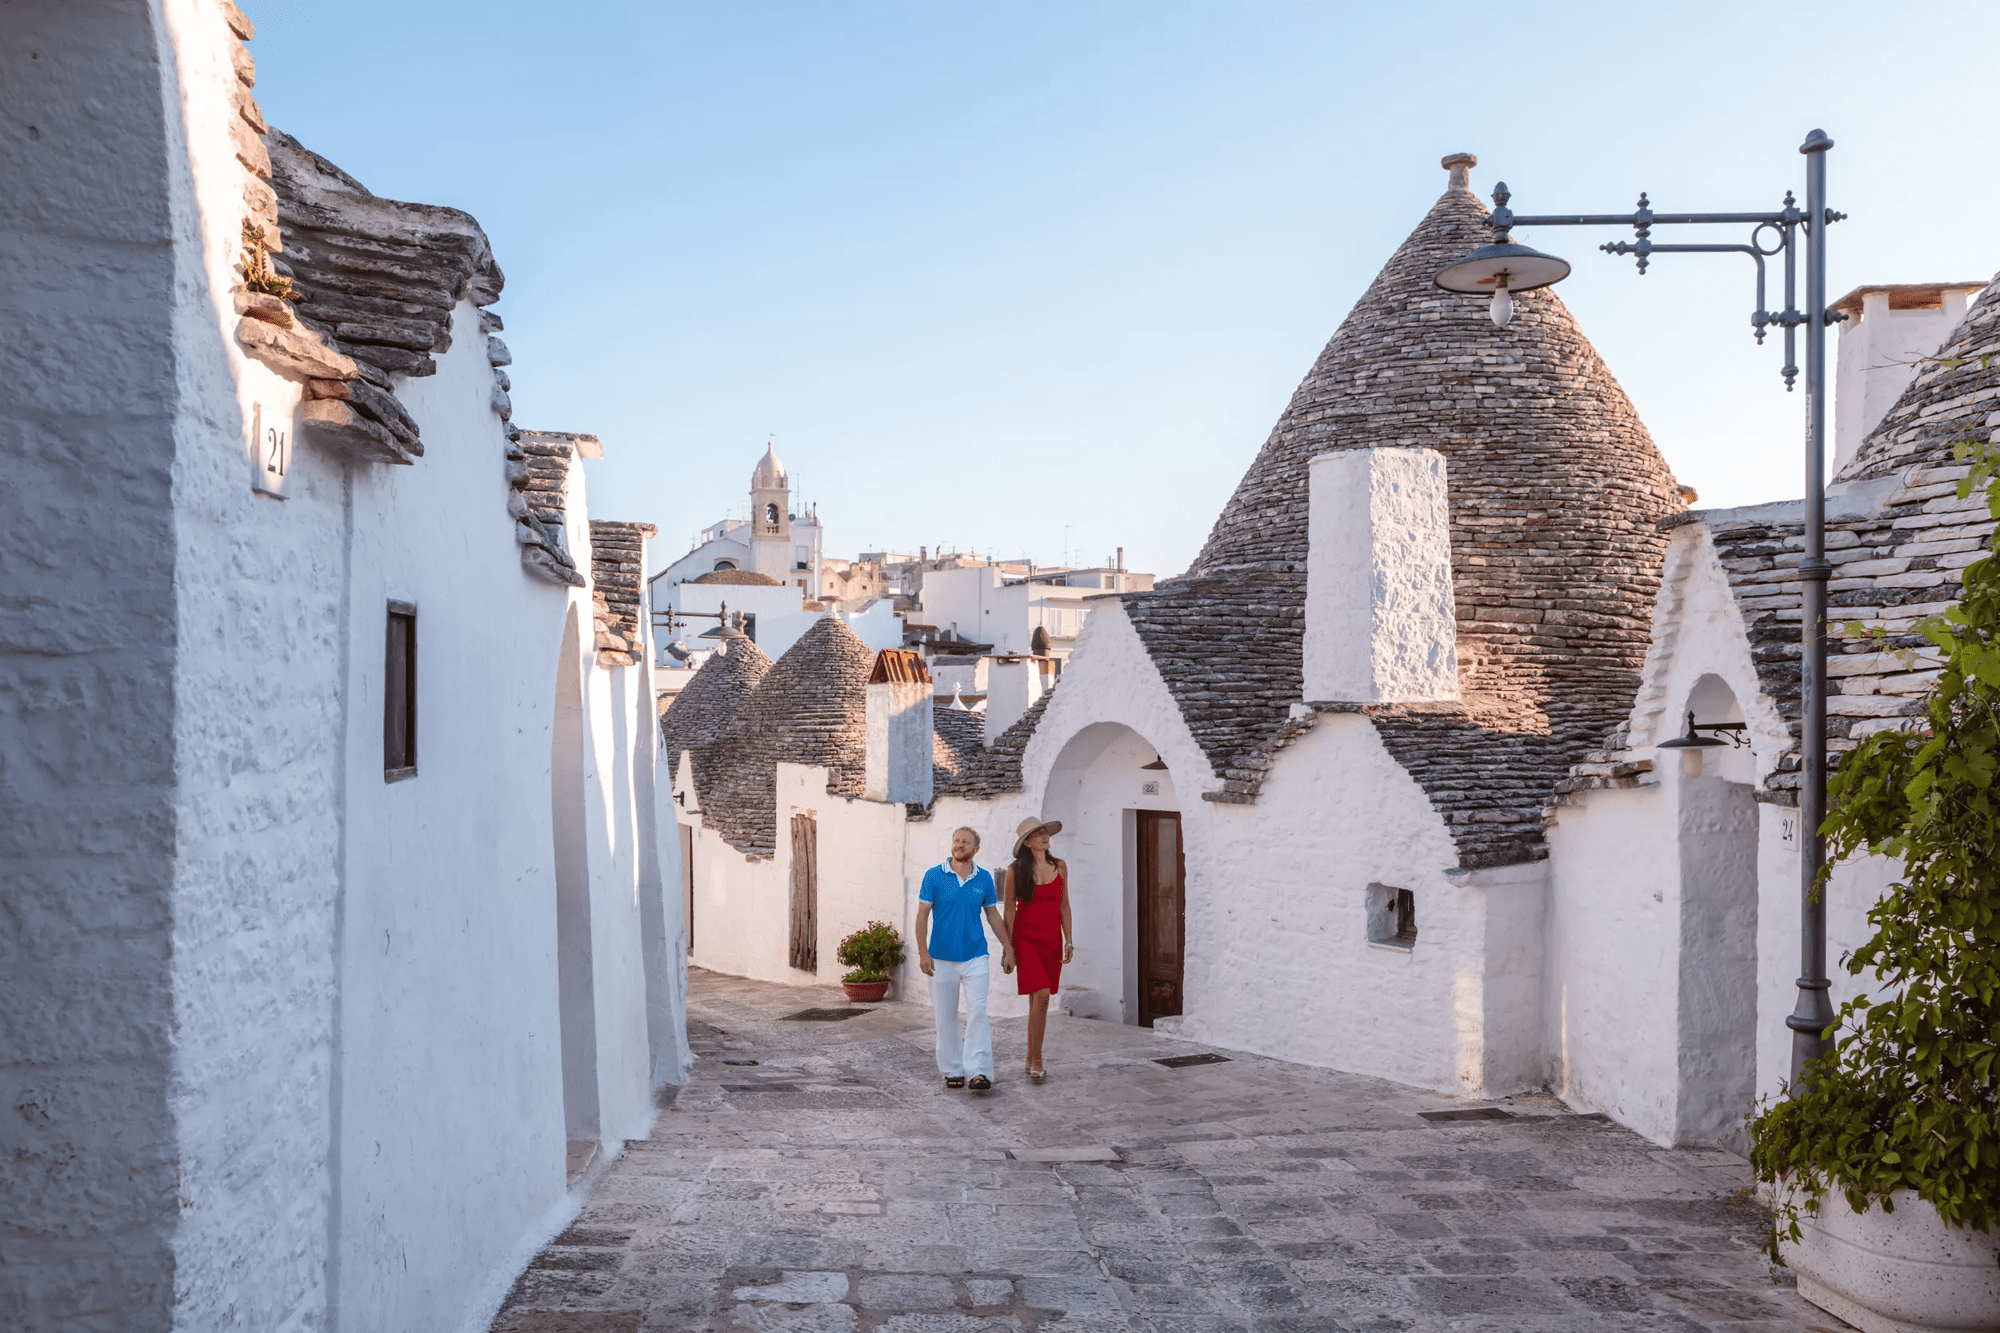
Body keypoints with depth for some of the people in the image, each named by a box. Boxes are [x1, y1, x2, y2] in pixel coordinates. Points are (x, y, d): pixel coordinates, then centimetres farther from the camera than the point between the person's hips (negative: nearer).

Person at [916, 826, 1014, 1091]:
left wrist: (1008, 949, 15)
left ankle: (978, 1072, -13)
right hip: (942, 957, -1)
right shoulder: (934, 876, -2)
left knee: (977, 1012, -10)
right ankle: (953, 1071, 17)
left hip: (975, 956, 1)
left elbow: (993, 915, 15)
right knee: (946, 1017, 6)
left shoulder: (984, 879, 5)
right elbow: (922, 915, -2)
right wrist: (923, 952, -11)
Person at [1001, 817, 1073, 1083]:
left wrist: (1069, 941, 7)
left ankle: (1030, 1060, 19)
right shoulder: (1016, 871, -4)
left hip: (1052, 940, 4)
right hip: (1026, 939, -4)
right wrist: (1008, 947, -2)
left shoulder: (1059, 867, 6)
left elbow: (1064, 906, 11)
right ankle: (1036, 1061, -10)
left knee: (1038, 1000, 8)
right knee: (1040, 996, -17)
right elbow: (1009, 911, -1)